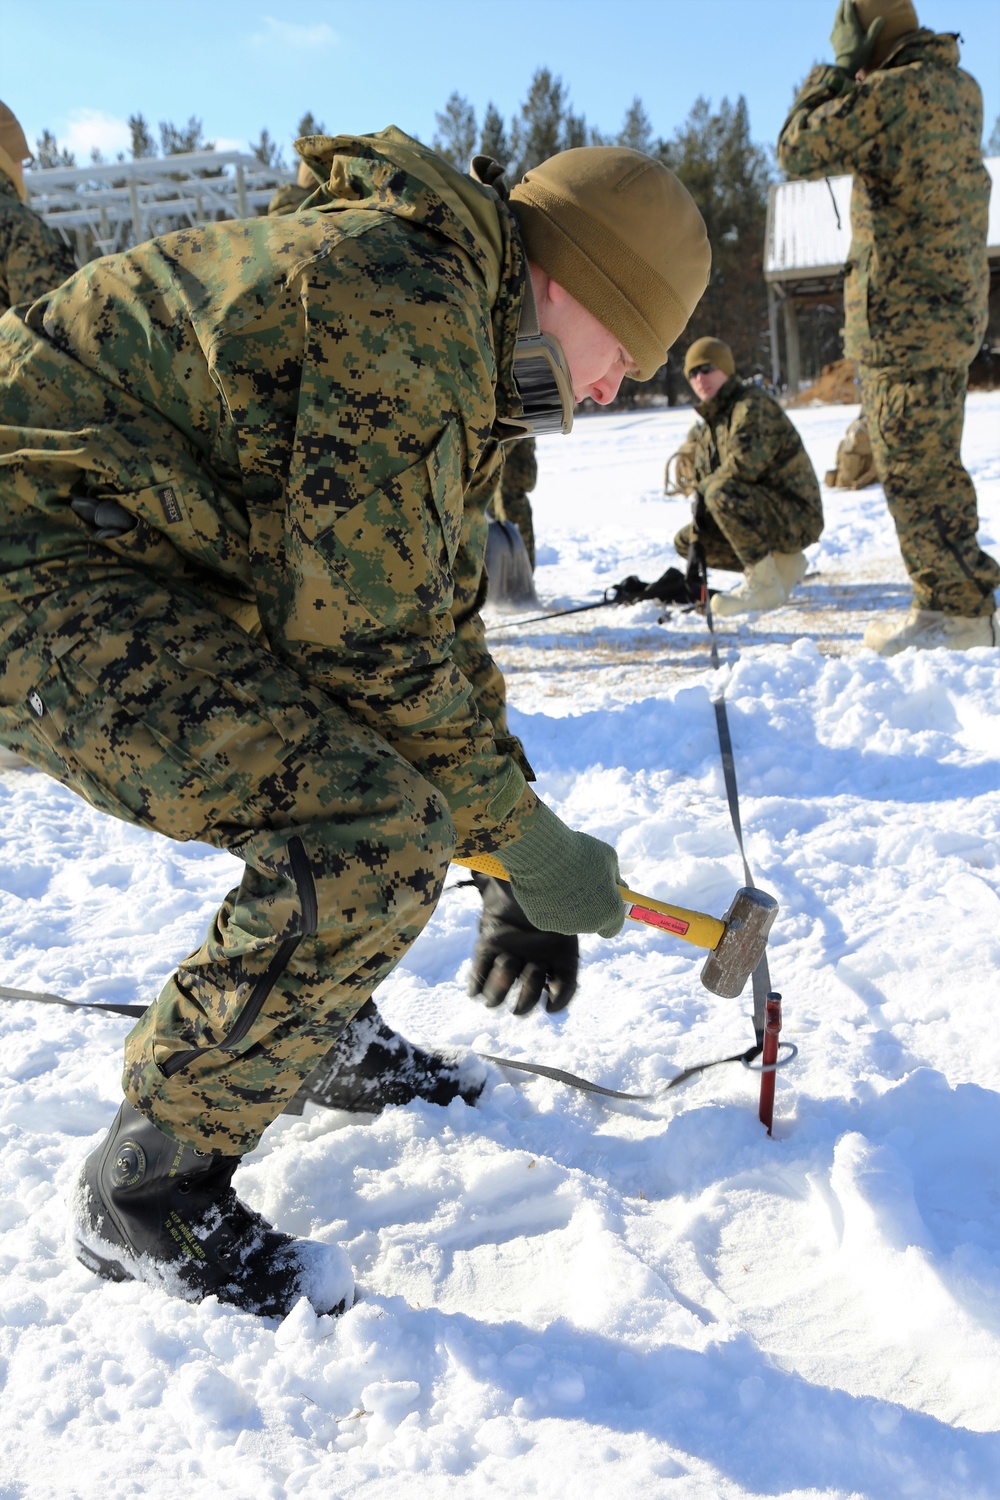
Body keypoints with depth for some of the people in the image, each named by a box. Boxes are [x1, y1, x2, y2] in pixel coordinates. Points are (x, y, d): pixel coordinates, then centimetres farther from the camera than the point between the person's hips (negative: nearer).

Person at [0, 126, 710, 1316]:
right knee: (373, 839, -20)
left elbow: (436, 614, 18)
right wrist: (526, 839, -8)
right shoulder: (411, 307, -17)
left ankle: (307, 1023, 30)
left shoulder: (460, 353, 16)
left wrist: (517, 869, 17)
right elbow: (370, 631, -20)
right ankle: (144, 1194, -3)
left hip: (131, 566, 11)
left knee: (380, 764, 18)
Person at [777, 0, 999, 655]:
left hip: (905, 313, -9)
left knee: (911, 467, -4)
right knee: (933, 463, 16)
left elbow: (798, 149, -7)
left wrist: (839, 63, 4)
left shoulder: (890, 91, -15)